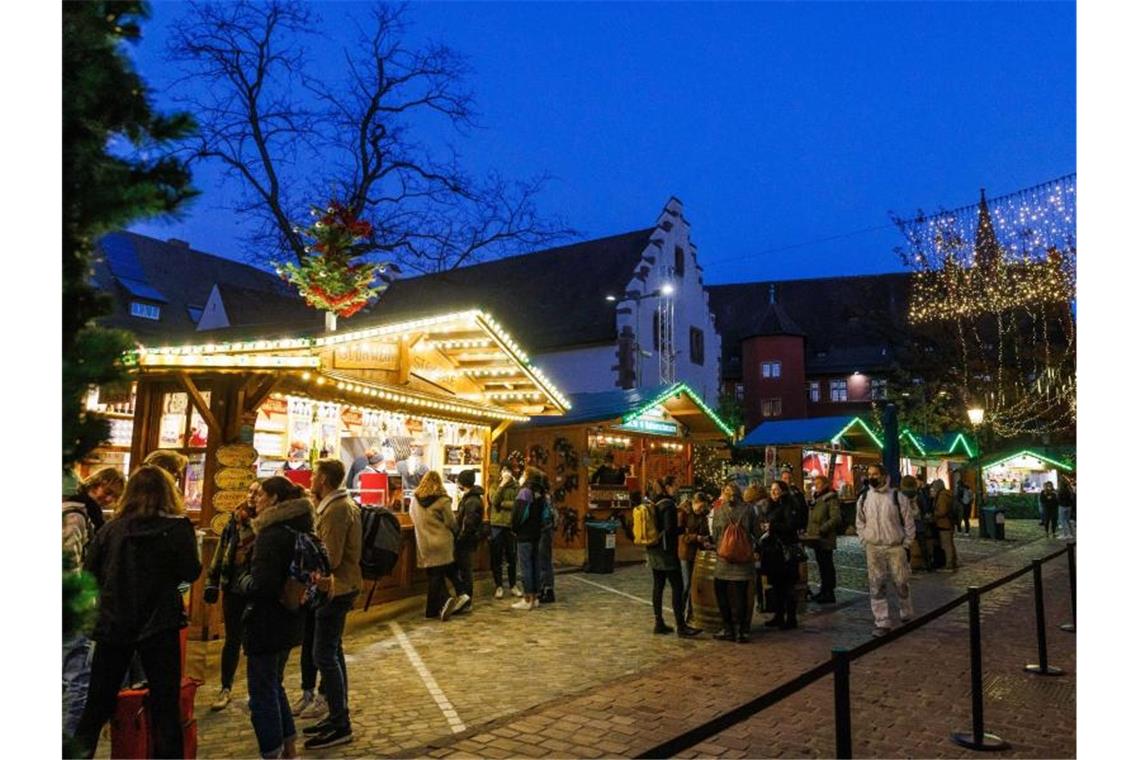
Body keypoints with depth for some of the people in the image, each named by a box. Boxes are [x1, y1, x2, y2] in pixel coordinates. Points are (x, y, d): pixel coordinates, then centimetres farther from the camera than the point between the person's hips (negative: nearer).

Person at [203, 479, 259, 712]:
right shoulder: (235, 520, 3)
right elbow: (221, 551, 9)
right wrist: (212, 582, 8)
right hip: (233, 588, 3)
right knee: (232, 640, 14)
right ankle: (225, 688, 28)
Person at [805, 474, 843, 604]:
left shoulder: (831, 499, -11)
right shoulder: (816, 499, 17)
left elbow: (836, 518, -20)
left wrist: (822, 529, -23)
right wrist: (810, 531, 13)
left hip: (825, 539, -9)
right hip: (816, 539, 9)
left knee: (827, 565, -4)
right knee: (821, 564, 15)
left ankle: (829, 593, 1)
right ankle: (824, 590, 25)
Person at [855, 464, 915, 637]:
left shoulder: (897, 497, -6)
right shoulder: (863, 499, 4)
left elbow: (908, 523, -2)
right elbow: (859, 523, 12)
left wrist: (906, 545, -4)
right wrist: (865, 543, 5)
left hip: (895, 547, -3)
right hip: (873, 548, 3)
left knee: (901, 583, 8)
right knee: (877, 587, 4)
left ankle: (907, 614, 32)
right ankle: (882, 623, 10)